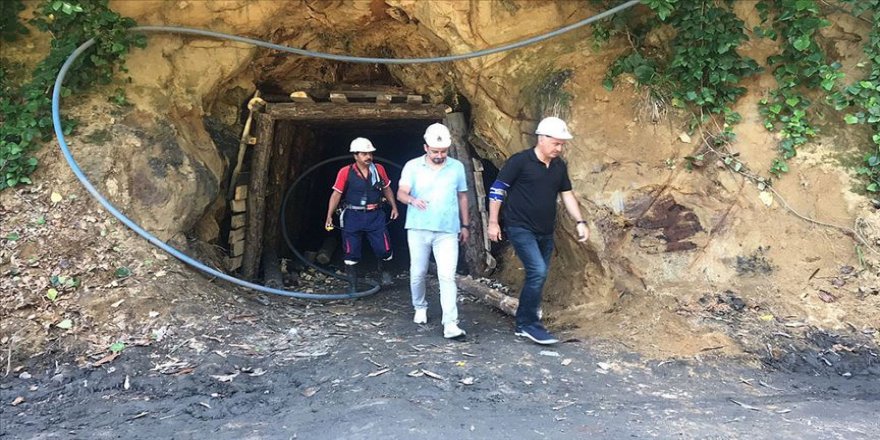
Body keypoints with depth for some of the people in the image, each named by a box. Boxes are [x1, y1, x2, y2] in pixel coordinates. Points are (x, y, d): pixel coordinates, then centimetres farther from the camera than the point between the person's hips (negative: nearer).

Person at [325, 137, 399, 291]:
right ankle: (353, 287, 19)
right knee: (351, 253, 4)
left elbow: (387, 189, 15)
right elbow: (336, 194, -7)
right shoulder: (345, 172, -8)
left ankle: (382, 270, 34)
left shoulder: (379, 169, 2)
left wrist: (394, 207, 12)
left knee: (385, 249, -1)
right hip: (353, 216, -2)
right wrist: (329, 216, -12)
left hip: (375, 216, 2)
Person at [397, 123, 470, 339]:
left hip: (447, 231, 0)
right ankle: (420, 308, 35)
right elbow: (401, 193, -8)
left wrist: (465, 225, 14)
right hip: (418, 229, 1)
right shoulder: (413, 166, 0)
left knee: (447, 276, -10)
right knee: (418, 273, 10)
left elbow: (462, 197, 13)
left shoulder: (457, 167, 5)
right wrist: (413, 200, -30)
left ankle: (450, 323, -12)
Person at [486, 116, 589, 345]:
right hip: (520, 228, -7)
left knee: (537, 277, 10)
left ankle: (522, 325, 23)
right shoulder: (520, 161, -11)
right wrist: (493, 222, -10)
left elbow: (567, 195, 16)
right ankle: (531, 324, -7)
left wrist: (580, 222, 6)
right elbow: (497, 190, -8)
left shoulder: (560, 166, 7)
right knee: (538, 271, -19)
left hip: (545, 232, 7)